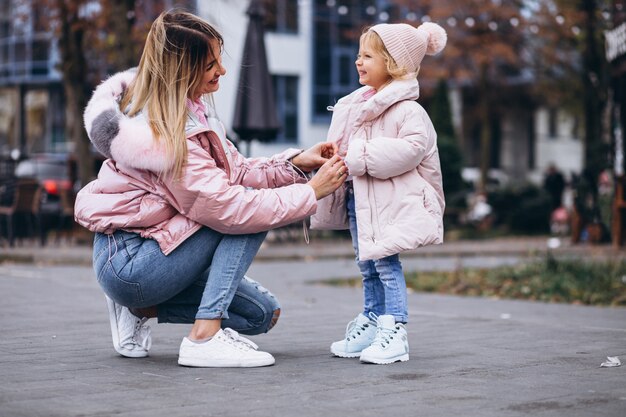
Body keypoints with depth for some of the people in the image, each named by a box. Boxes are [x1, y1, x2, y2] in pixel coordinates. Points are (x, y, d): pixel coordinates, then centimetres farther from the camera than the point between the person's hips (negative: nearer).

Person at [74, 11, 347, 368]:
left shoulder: (190, 108, 4)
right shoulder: (168, 133, -24)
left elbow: (236, 172, 6)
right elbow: (227, 208, -27)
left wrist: (296, 163, -10)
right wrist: (311, 191, -21)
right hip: (128, 263, -9)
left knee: (263, 314, 8)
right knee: (250, 216, -19)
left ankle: (139, 309, 12)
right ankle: (205, 337, -20)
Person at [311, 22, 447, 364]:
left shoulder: (408, 110, -12)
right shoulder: (355, 105, 14)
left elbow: (411, 148, -25)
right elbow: (343, 144, 26)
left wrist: (361, 157, -25)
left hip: (389, 200, -8)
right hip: (357, 197, 9)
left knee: (385, 262, -11)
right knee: (367, 265, 15)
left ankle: (394, 333, -6)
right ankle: (371, 325, 24)